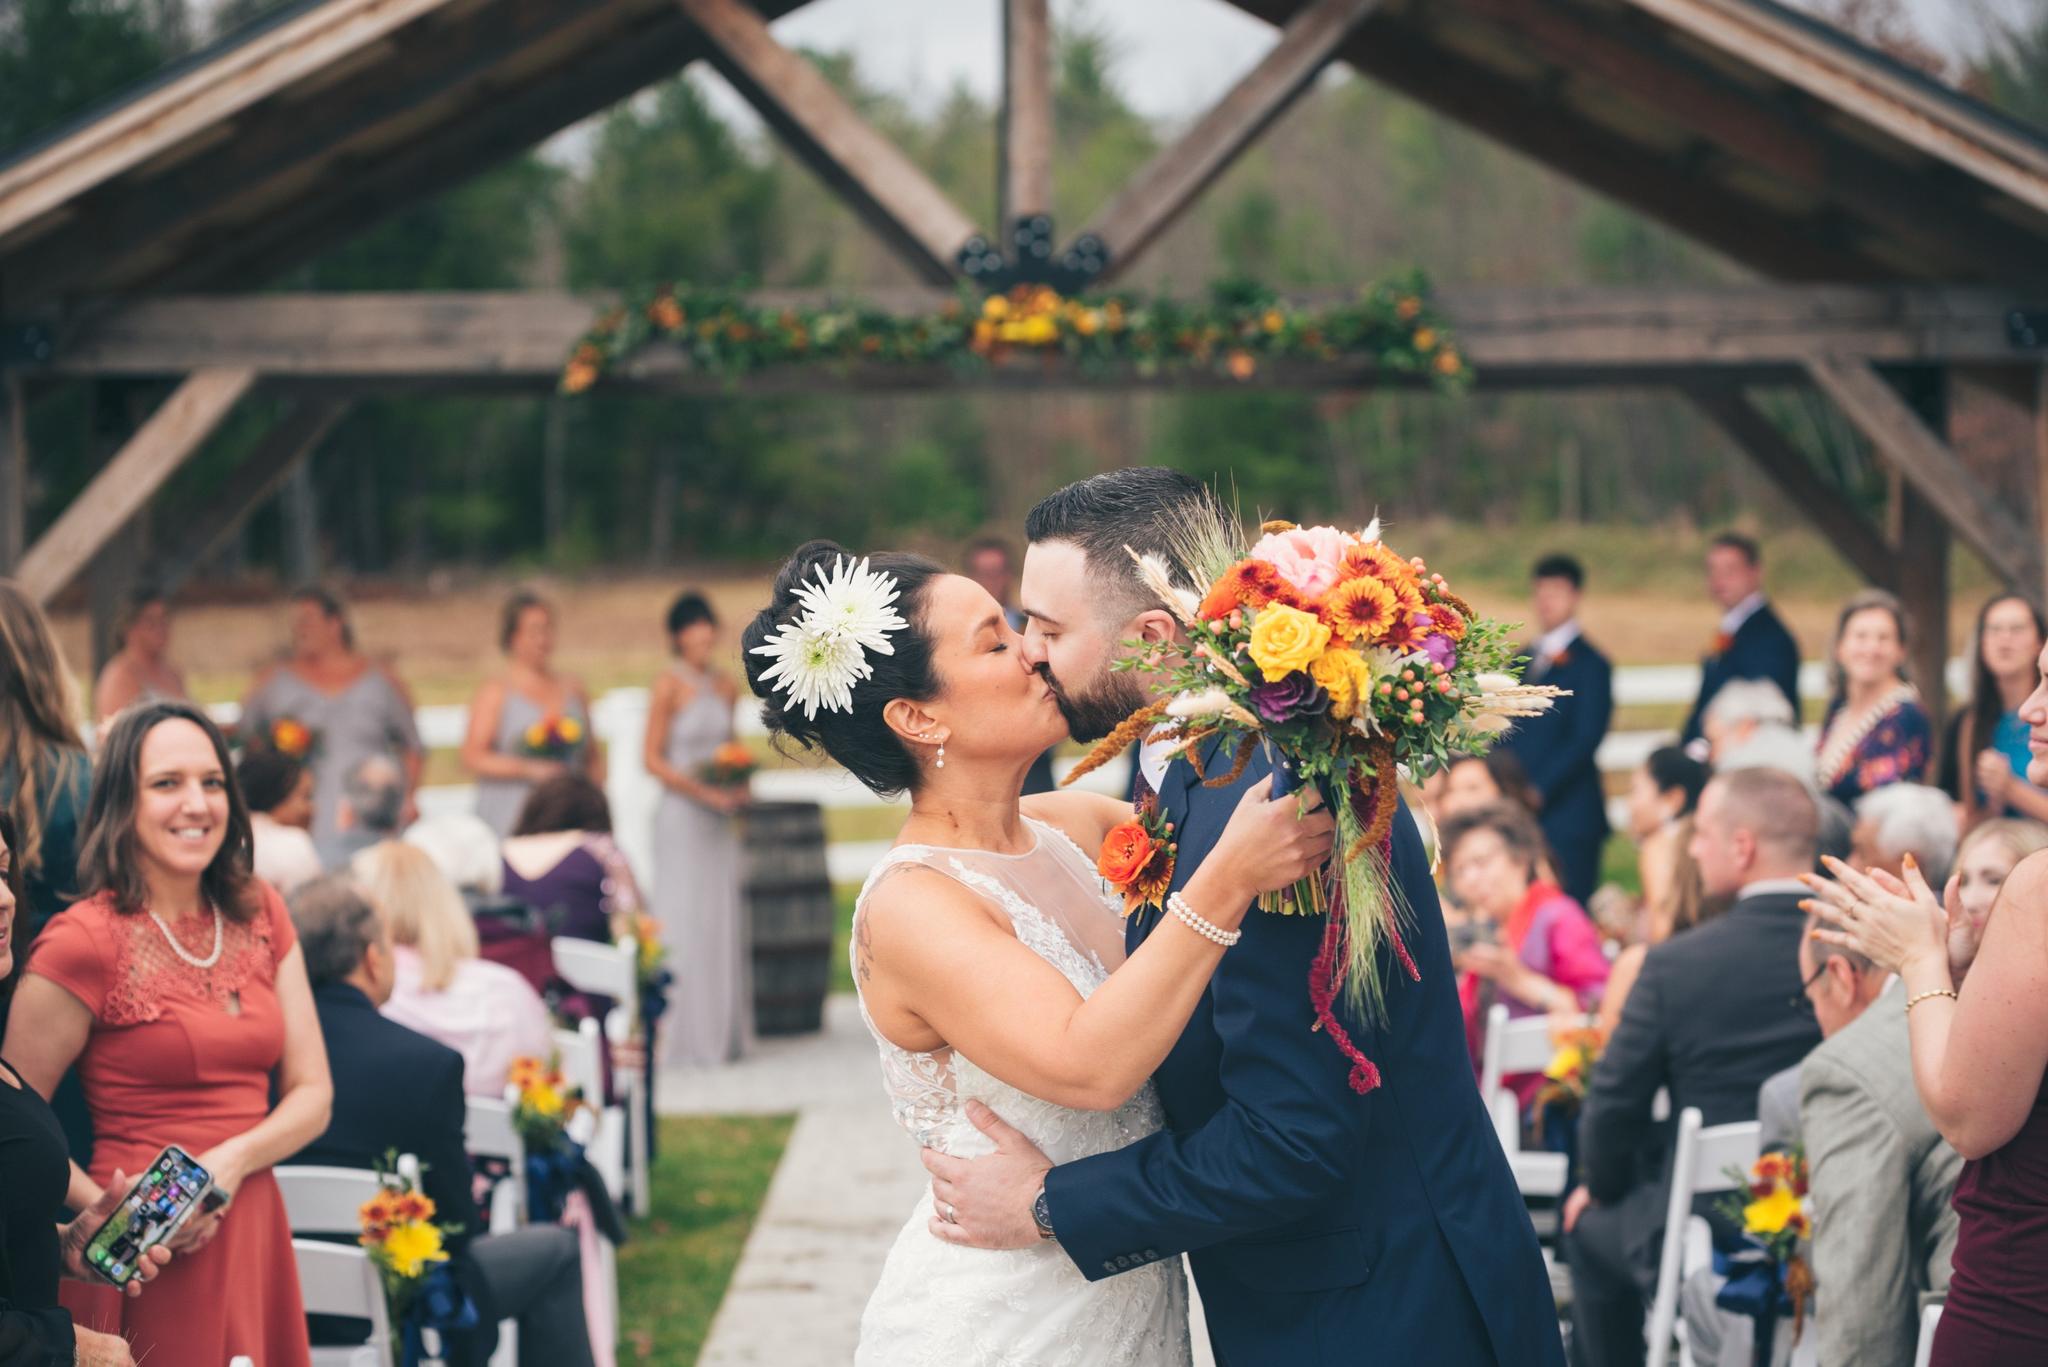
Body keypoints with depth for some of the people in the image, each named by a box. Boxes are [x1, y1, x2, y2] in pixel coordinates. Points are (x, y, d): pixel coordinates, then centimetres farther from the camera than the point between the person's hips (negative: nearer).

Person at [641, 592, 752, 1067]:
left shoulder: (726, 687, 10)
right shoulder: (669, 686, -8)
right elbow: (652, 759, -10)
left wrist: (739, 787, 2)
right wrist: (703, 792, -15)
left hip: (720, 817, 6)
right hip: (681, 815, -6)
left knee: (724, 918, 7)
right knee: (683, 918, -4)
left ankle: (722, 1032, 13)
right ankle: (684, 1035, 1)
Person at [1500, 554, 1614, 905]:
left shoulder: (1590, 664, -2)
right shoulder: (1523, 660, 18)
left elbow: (1586, 740, -10)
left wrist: (1539, 792, -16)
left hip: (1568, 820, -6)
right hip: (1520, 816, 6)